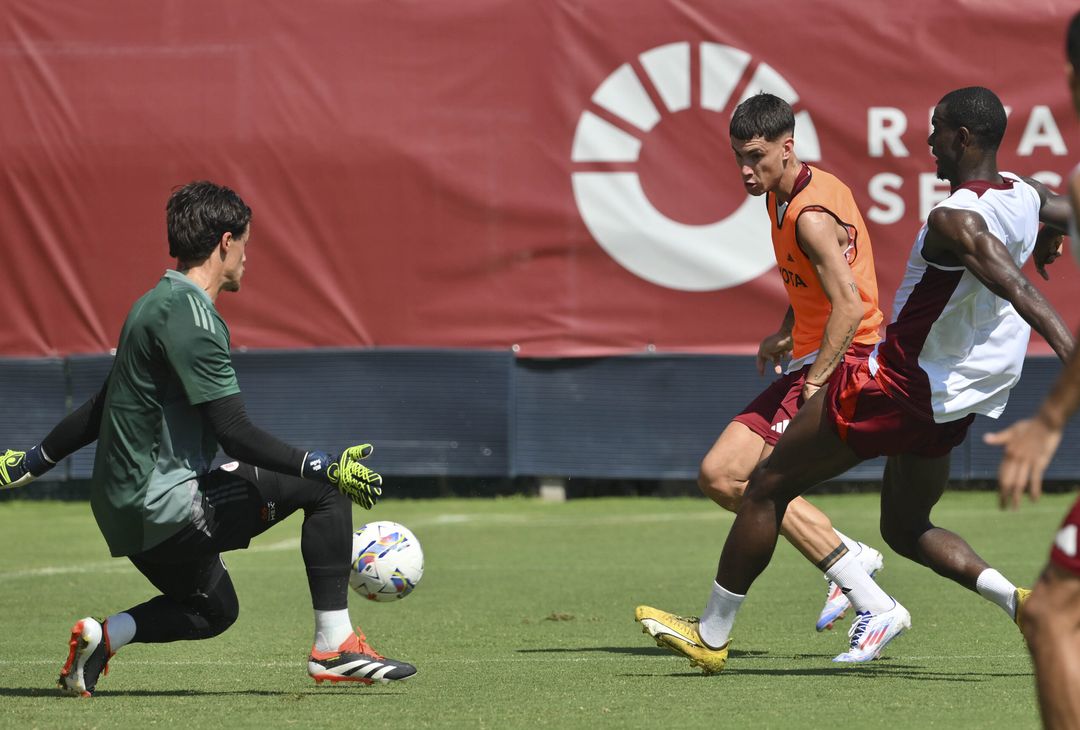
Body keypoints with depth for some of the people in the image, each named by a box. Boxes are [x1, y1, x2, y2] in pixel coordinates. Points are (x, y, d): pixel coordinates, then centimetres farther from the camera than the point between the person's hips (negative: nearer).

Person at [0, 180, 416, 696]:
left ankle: (100, 637, 12)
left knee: (212, 610, 28)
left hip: (125, 507, 10)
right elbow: (234, 433, -22)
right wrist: (326, 468, -23)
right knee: (322, 488, -10)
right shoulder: (188, 313, -16)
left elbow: (102, 406, 24)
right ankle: (334, 645, -8)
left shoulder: (158, 305, 15)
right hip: (164, 506, -10)